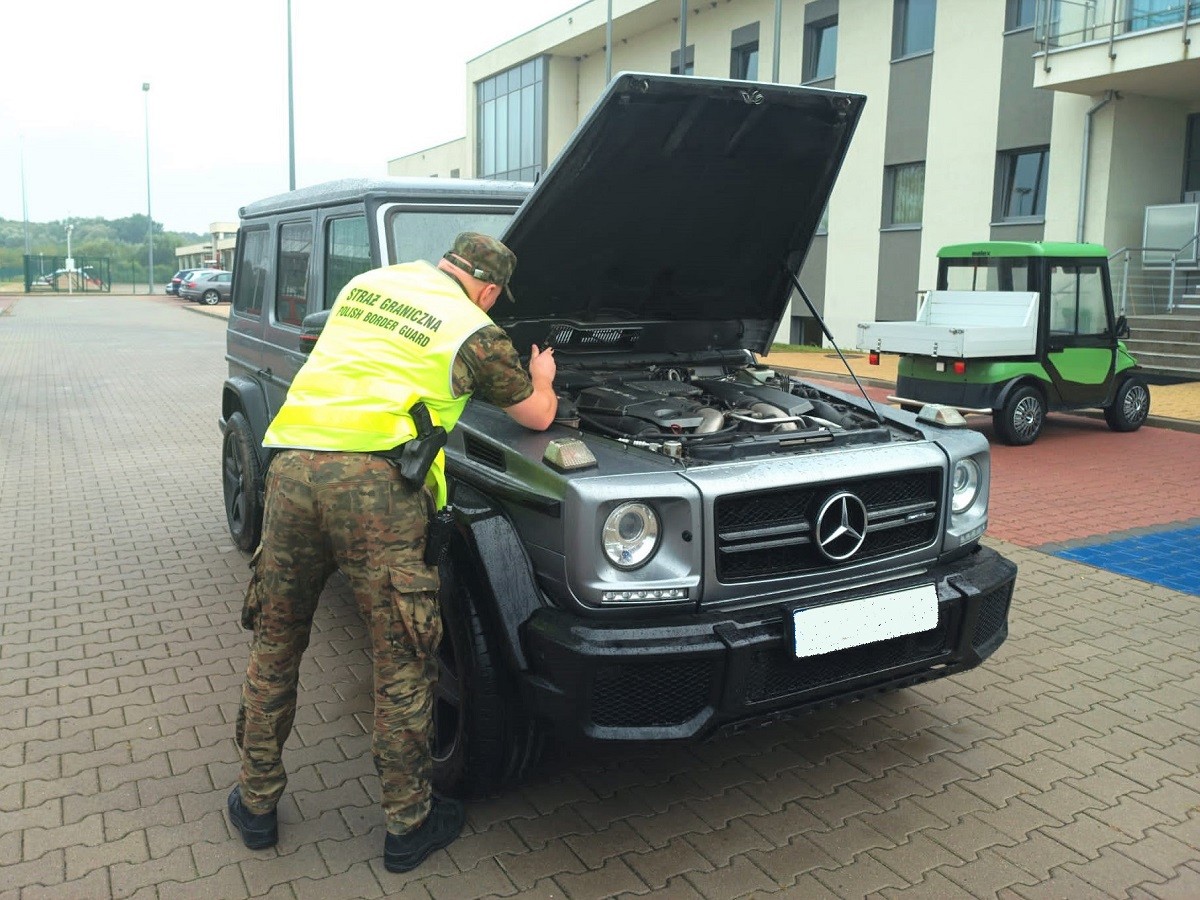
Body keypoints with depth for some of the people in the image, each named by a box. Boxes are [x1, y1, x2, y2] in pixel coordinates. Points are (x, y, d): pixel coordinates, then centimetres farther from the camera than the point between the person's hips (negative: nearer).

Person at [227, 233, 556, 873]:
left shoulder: (367, 283, 22)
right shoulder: (474, 332, 8)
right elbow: (538, 416, 18)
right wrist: (542, 378, 40)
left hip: (292, 465, 5)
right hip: (373, 482, -5)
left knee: (275, 642, 19)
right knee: (402, 660, 8)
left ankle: (255, 802, 33)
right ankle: (408, 825, 20)